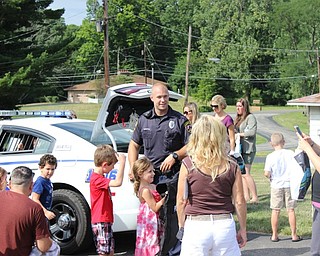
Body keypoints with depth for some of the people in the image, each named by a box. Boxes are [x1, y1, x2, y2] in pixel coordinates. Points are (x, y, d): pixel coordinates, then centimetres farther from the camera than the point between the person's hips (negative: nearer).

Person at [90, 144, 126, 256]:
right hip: (100, 222, -10)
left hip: (106, 221, 10)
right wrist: (122, 162, -27)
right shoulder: (97, 179, -20)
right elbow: (118, 182, -31)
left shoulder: (100, 177, 13)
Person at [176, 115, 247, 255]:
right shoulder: (232, 166, -1)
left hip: (195, 225, -2)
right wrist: (243, 229, 13)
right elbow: (239, 202, 2)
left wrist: (181, 226, 12)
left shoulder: (188, 164, -6)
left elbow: (181, 200, -2)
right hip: (225, 225, 2)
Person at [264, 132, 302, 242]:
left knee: (275, 210, 8)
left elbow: (266, 173, -14)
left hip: (276, 186, -1)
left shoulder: (270, 156, -9)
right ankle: (294, 235, 13)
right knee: (291, 210, 8)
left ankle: (274, 235, 14)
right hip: (290, 185, 1)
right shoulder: (291, 153, -6)